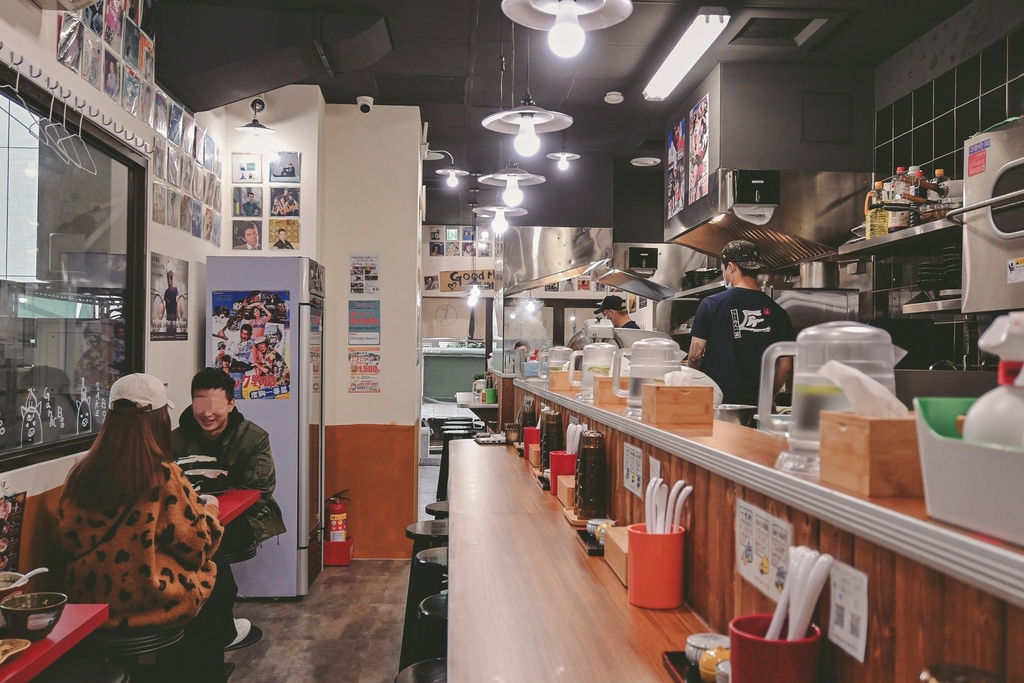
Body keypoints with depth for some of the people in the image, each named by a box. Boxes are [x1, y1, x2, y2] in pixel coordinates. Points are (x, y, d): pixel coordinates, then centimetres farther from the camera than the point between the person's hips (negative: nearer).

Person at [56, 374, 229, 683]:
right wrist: (209, 508, 7)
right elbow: (199, 546, -12)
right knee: (221, 584, 22)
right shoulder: (163, 476, -19)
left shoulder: (81, 472, -5)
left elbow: (68, 538, 6)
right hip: (150, 602, -6)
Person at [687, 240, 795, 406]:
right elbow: (786, 366, 5)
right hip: (757, 403, 3)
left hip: (718, 399, -2)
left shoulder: (711, 304, -6)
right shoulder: (776, 311, 3)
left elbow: (695, 356, -5)